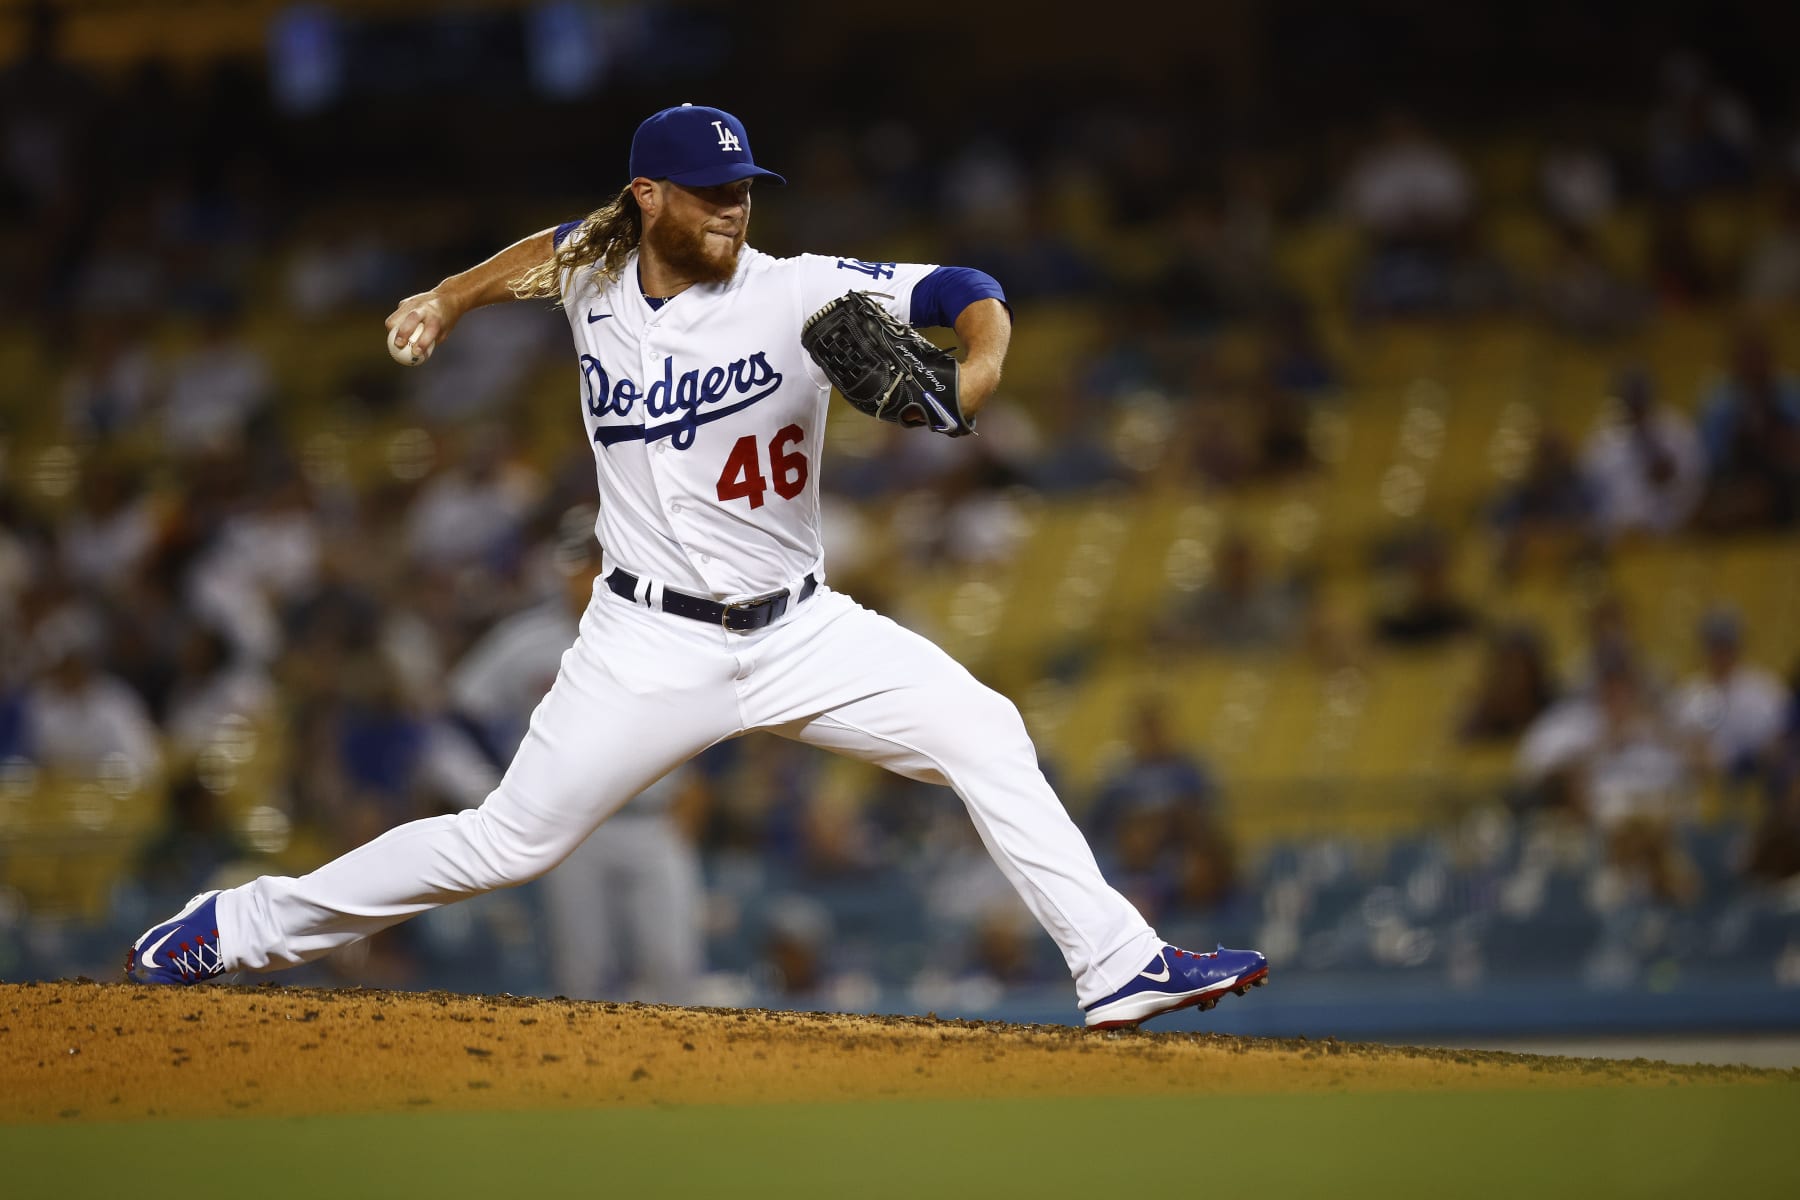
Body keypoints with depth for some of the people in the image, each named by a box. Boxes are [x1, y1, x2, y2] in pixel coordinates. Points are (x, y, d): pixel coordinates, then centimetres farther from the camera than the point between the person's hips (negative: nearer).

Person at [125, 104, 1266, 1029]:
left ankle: (1118, 966, -13)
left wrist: (974, 370, -37)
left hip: (800, 632, 0)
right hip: (652, 645, 0)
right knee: (509, 841, 0)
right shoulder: (594, 274, -2)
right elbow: (558, 243, 24)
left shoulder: (797, 294, -12)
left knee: (984, 734, -16)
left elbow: (968, 291, -17)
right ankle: (243, 927, 14)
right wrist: (453, 298, 15)